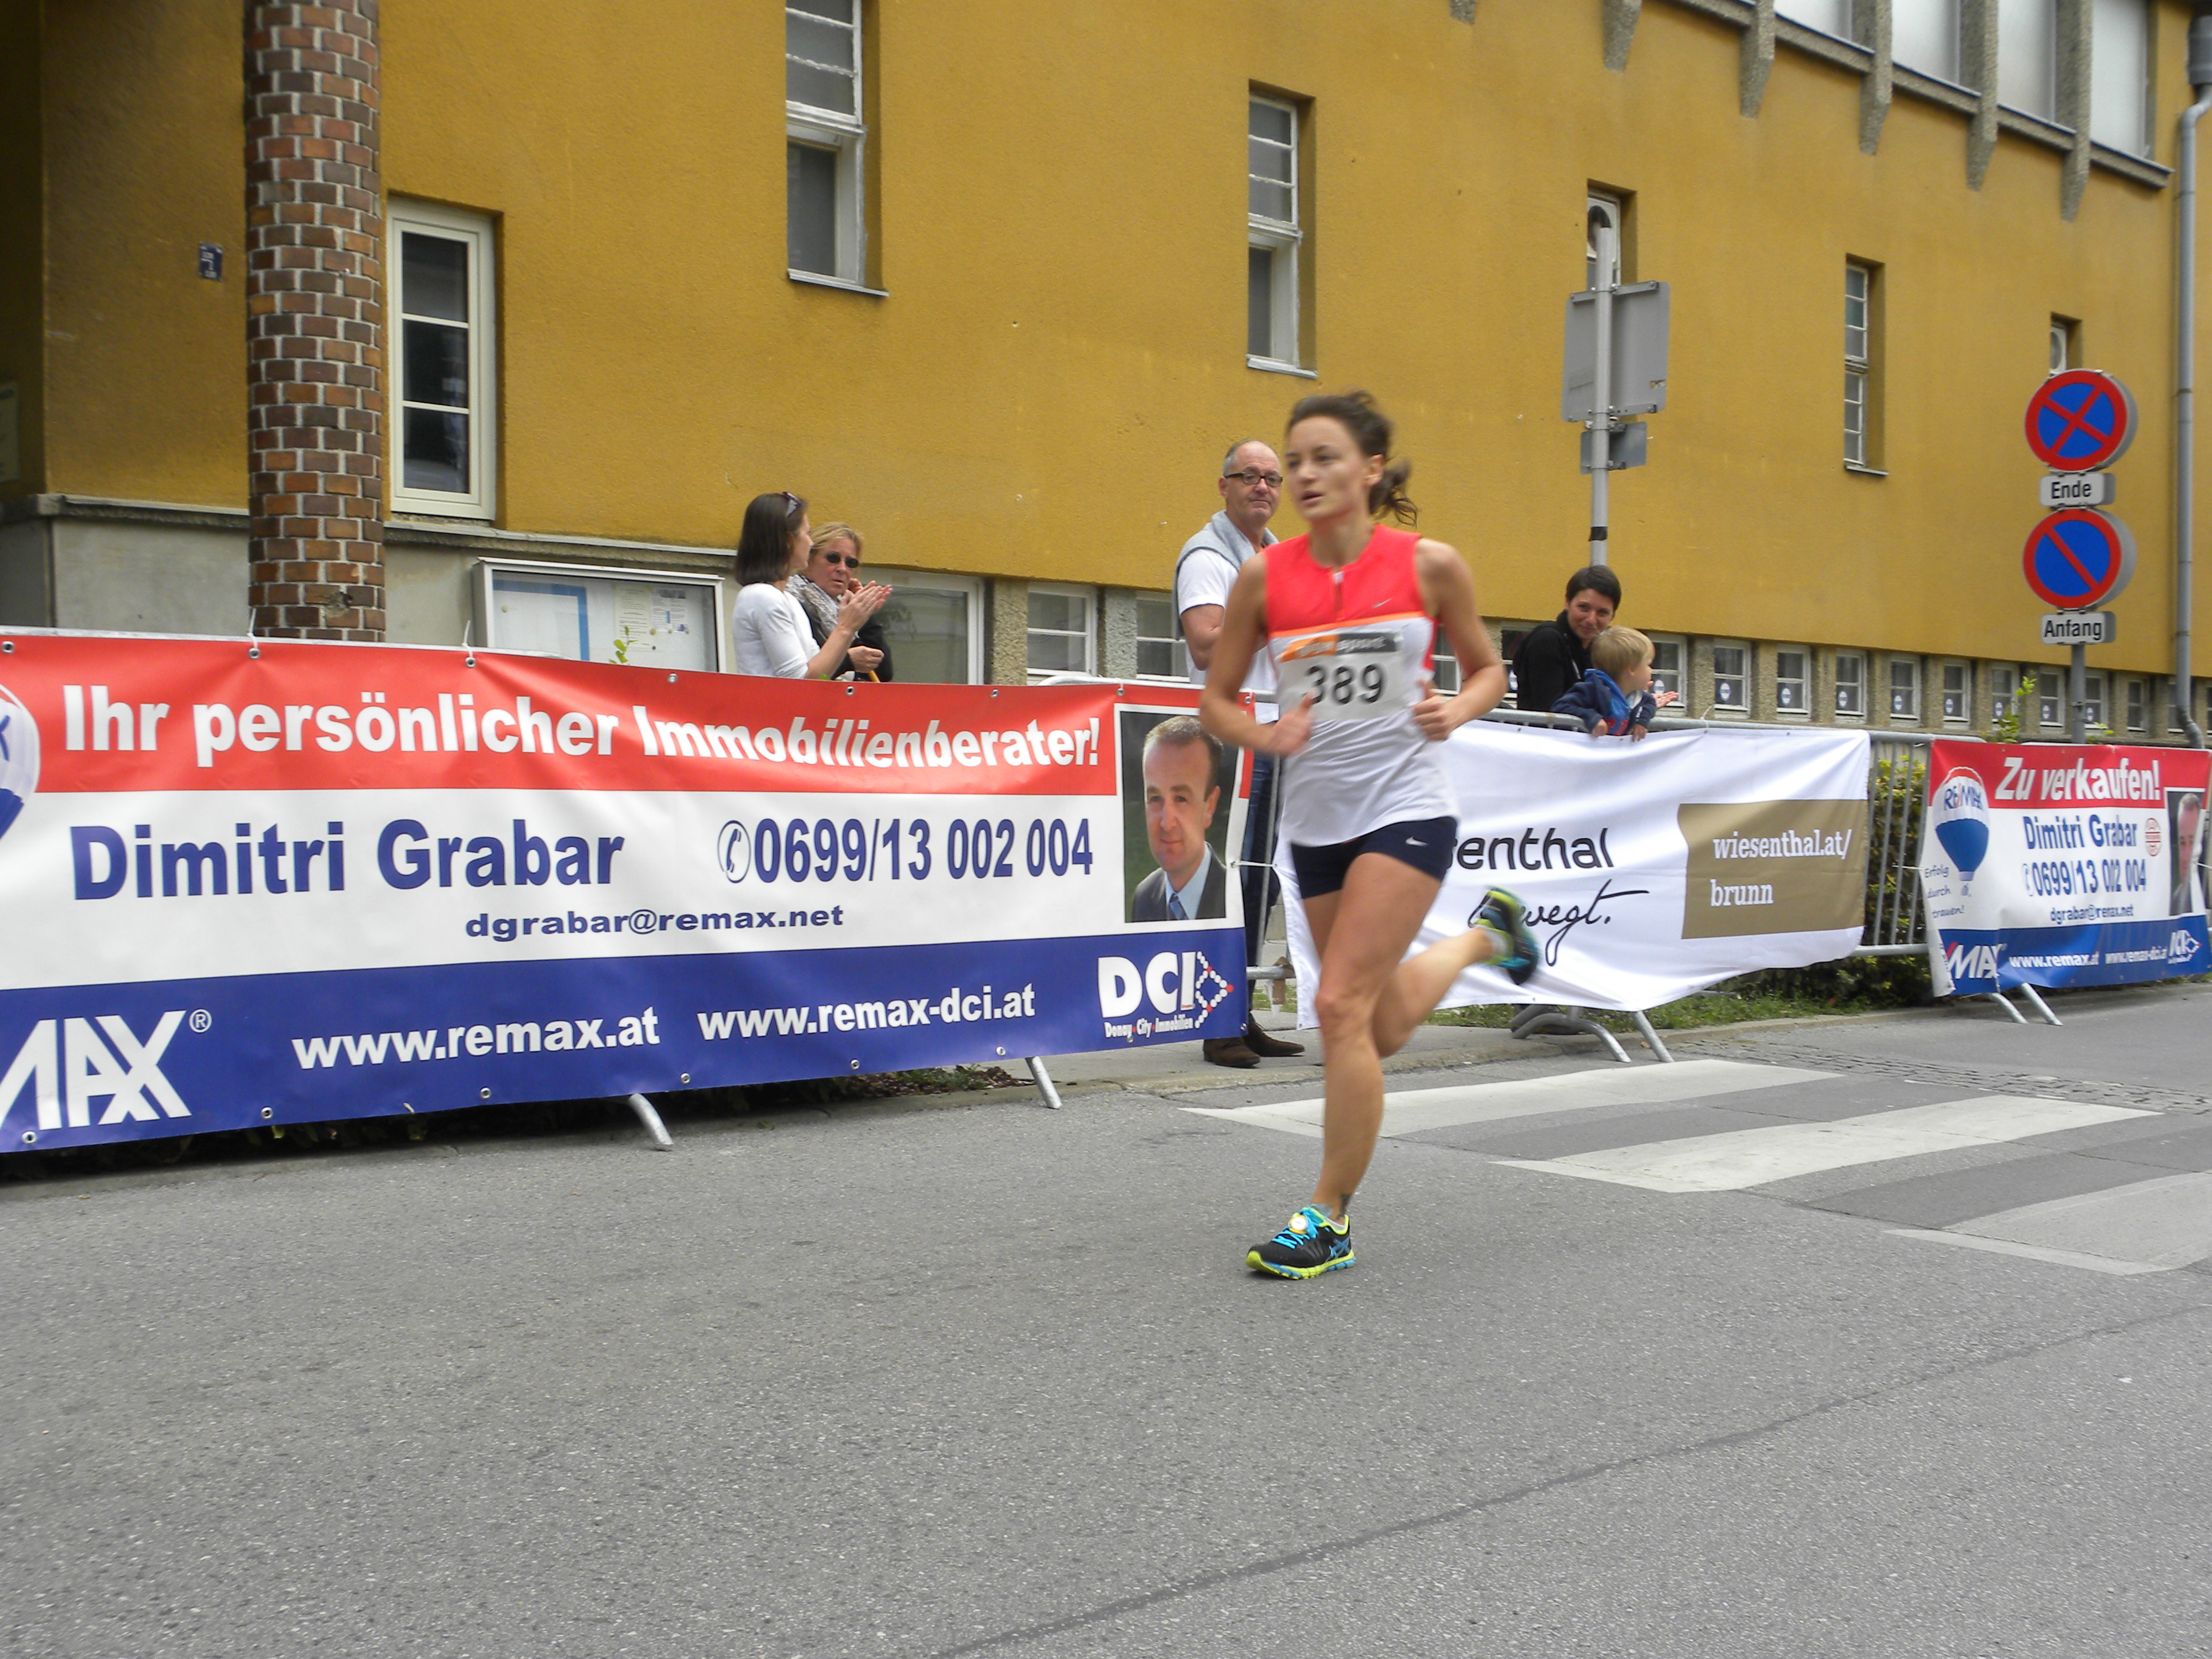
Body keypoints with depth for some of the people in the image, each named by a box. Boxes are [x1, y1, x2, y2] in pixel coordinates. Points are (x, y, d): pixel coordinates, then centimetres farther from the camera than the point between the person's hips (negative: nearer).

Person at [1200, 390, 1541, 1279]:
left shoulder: (1431, 565, -6)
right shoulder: (1265, 577, -3)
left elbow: (1487, 666, 8)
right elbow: (1215, 698, 6)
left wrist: (1456, 711, -12)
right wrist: (1264, 734, -15)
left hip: (1407, 805, -4)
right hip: (1315, 817, 4)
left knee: (1341, 1005, -16)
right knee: (1381, 1034, 16)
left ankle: (1329, 1219, -1)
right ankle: (1481, 935, 48)